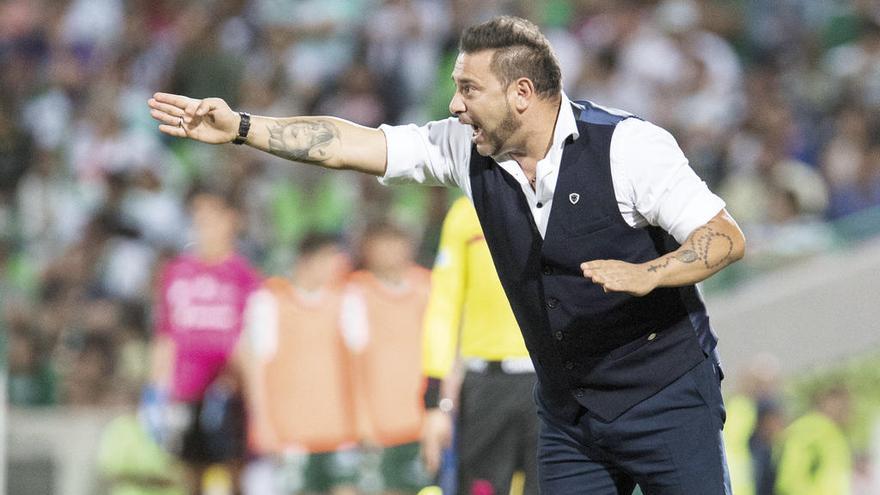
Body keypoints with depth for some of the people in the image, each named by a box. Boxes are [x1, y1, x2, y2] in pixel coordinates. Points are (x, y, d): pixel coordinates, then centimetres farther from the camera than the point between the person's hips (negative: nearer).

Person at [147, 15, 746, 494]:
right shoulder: (469, 150, 2)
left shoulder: (626, 145, -15)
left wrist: (645, 274, -34)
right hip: (568, 413, 5)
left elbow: (727, 237, -17)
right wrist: (240, 128, -1)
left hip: (666, 399, -5)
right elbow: (354, 144, 4)